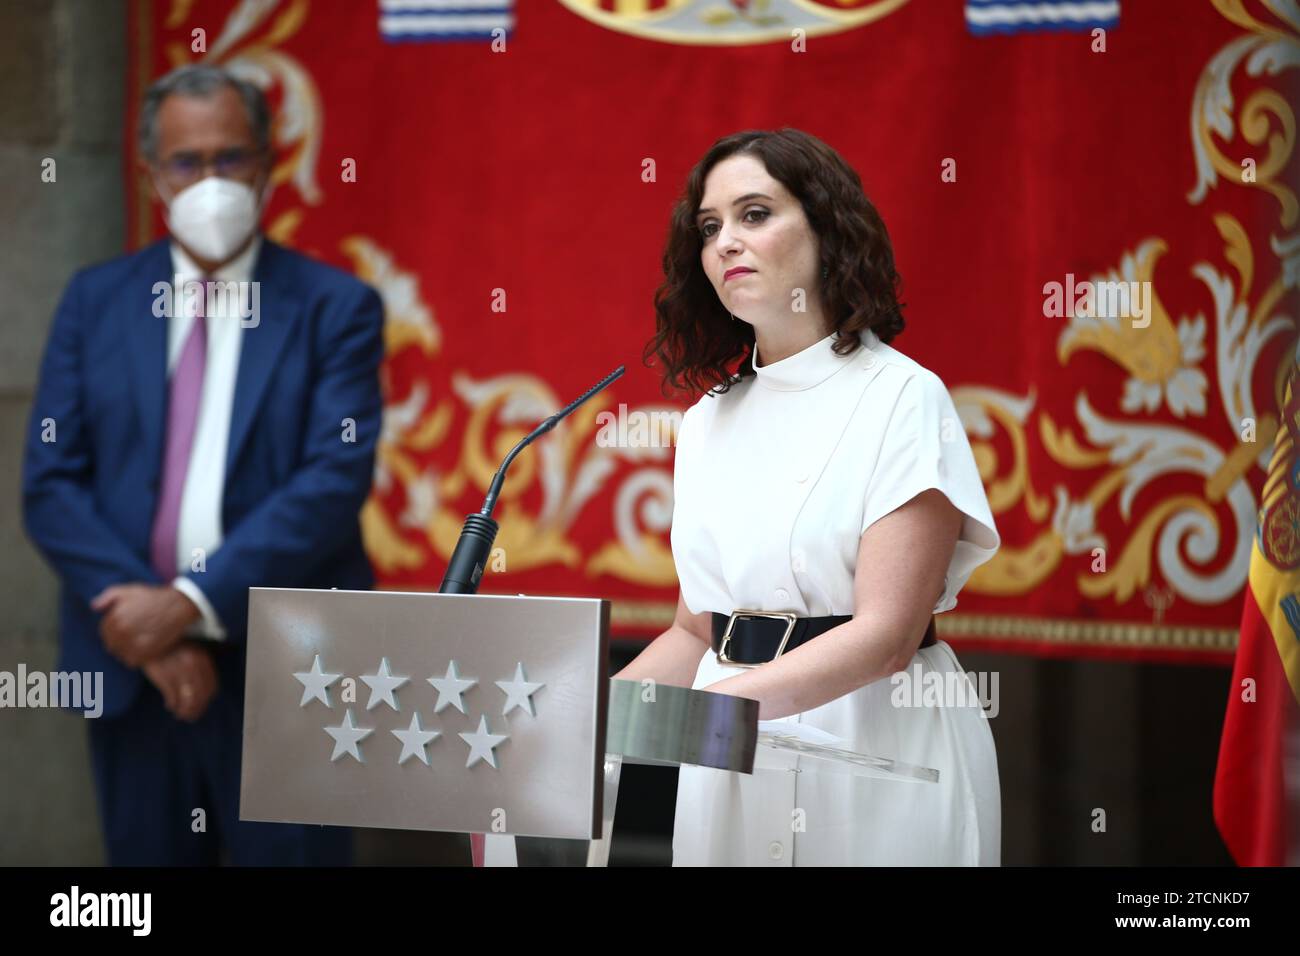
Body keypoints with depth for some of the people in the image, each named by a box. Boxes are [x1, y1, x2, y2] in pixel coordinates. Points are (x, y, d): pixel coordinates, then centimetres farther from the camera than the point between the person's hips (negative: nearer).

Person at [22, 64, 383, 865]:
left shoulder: (337, 308, 0)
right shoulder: (96, 301, 8)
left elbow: (335, 482, -11)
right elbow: (51, 484, 1)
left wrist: (193, 603, -18)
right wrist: (146, 627, -11)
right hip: (132, 670, 3)